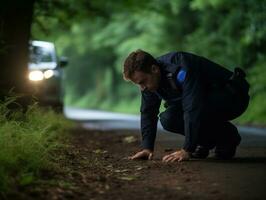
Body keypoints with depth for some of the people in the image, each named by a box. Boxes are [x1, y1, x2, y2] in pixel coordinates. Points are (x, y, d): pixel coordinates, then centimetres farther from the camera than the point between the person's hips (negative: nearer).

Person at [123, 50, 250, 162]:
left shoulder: (181, 70, -35)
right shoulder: (150, 79, -9)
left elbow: (193, 109, -39)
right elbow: (148, 113, -2)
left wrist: (187, 150, -39)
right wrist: (147, 147, -12)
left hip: (233, 97, -8)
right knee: (168, 119, -16)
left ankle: (227, 136, -8)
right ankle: (207, 140, 6)